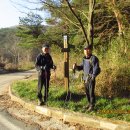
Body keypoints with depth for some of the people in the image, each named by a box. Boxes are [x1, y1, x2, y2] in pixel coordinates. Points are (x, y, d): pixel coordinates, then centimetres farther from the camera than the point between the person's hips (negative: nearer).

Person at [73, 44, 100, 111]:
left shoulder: (93, 58, -14)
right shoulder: (84, 58, 9)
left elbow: (96, 69, -18)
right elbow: (82, 67, 18)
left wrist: (93, 77, -25)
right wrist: (76, 67, -1)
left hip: (91, 78, -7)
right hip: (85, 78, 7)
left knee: (91, 92, -3)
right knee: (87, 91, 15)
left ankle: (92, 105, 9)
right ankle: (89, 103, 31)